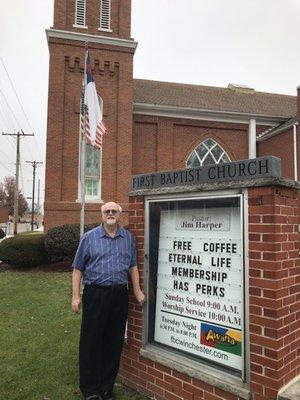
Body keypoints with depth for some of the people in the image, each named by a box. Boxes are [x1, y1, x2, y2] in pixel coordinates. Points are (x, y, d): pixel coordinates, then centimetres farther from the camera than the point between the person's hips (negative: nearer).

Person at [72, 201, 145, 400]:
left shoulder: (128, 238, 7)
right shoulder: (89, 237, -1)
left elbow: (133, 266, 11)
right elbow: (78, 269, 0)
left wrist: (137, 290, 5)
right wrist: (76, 296, -5)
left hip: (119, 295, 3)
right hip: (95, 294, -2)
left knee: (114, 343, 12)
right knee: (91, 342, 6)